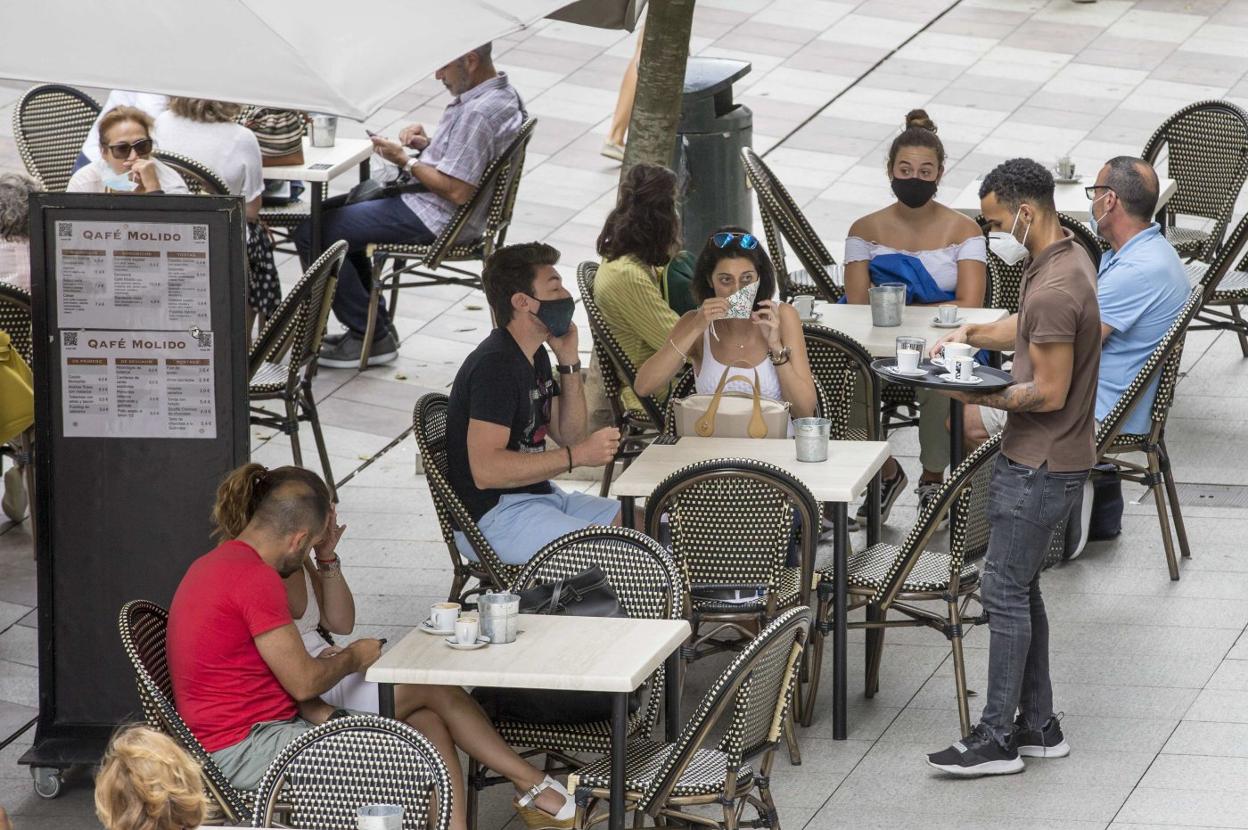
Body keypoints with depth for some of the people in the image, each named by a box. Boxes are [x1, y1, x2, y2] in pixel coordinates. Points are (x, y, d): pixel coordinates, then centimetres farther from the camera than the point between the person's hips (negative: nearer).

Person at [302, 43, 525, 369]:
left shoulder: (479, 113, -27)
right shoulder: (501, 93, 6)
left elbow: (458, 191, -28)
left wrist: (406, 161, -15)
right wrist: (428, 144, 5)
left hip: (435, 218, -11)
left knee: (312, 234, -11)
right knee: (332, 211, 26)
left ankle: (371, 337, -1)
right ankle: (374, 324, 24)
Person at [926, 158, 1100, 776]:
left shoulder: (1055, 290, -25)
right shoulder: (1066, 256, 8)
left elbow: (1049, 393, -24)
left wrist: (979, 397, -16)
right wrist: (972, 334, 9)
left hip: (1040, 468, -11)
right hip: (1035, 459, 11)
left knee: (1004, 592, -5)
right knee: (1019, 589, 16)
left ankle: (997, 738, 1)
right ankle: (1038, 727, 22)